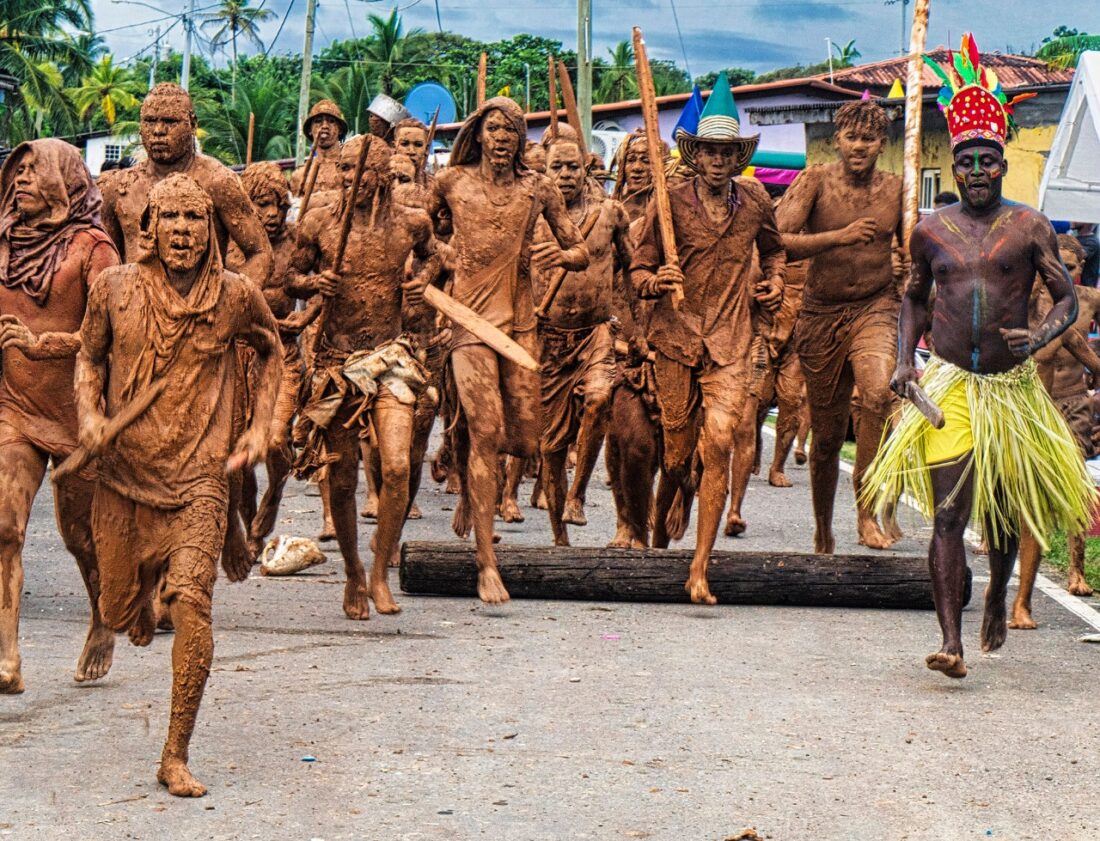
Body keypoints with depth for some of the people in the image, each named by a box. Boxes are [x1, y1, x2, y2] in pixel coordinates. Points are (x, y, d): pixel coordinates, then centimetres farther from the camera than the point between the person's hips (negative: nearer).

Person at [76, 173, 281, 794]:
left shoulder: (237, 296, -3)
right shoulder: (116, 288, -2)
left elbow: (272, 352, 17)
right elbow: (90, 357, 14)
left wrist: (260, 430, 8)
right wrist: (90, 416, -5)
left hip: (199, 477, -2)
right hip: (123, 472, 2)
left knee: (192, 603, -19)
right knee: (116, 612, 13)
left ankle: (176, 758, -10)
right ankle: (141, 593, 54)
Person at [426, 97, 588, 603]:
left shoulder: (537, 188, 7)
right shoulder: (452, 181, 4)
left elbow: (581, 254, 7)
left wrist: (561, 255, -15)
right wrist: (440, 252, 4)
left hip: (519, 319, 3)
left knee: (524, 440, 1)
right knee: (485, 431, -13)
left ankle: (471, 492, 37)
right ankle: (486, 562, -12)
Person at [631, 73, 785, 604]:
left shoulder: (755, 201, 9)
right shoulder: (670, 204, -1)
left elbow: (773, 247, 31)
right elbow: (638, 271, 2)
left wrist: (775, 281, 12)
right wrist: (657, 282, -19)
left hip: (730, 342, 1)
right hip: (675, 339, -1)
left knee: (718, 445, -14)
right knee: (677, 451, 5)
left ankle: (700, 569, -10)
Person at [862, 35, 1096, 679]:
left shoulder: (1030, 227, -1)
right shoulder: (930, 232, 5)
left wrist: (1038, 337, -19)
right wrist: (905, 359, 6)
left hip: (1011, 386, 0)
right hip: (947, 385, 0)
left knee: (1004, 508, 15)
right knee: (947, 514, -11)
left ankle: (998, 599, 45)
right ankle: (952, 643, -15)